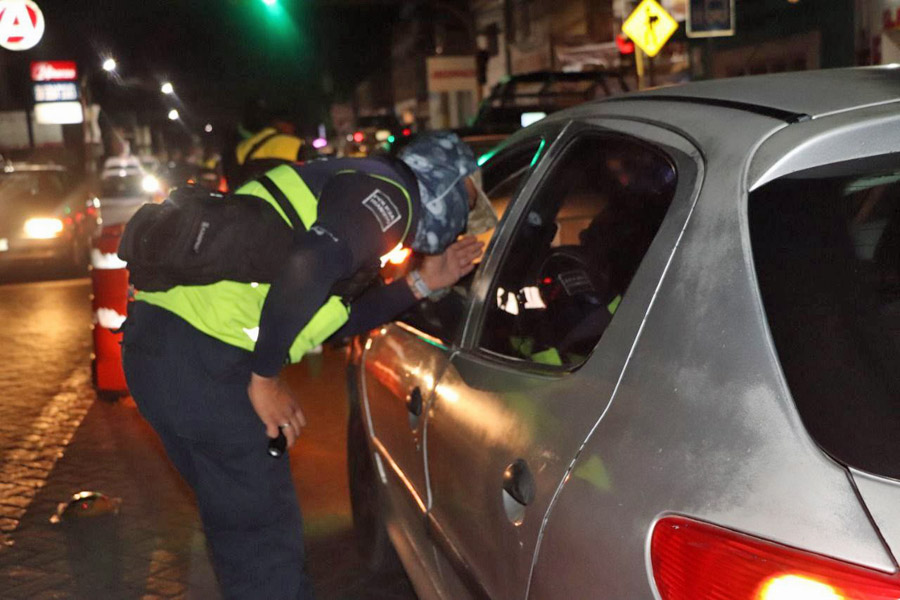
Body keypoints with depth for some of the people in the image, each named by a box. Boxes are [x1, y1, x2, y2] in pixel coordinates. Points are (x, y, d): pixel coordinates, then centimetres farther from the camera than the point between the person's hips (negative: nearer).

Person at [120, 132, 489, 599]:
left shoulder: (354, 186, 24)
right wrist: (265, 380, -14)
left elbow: (337, 320, 25)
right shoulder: (387, 193, -5)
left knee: (236, 523, 22)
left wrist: (421, 283, 27)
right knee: (265, 534, 2)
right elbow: (306, 271, -23)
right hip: (202, 359, -10)